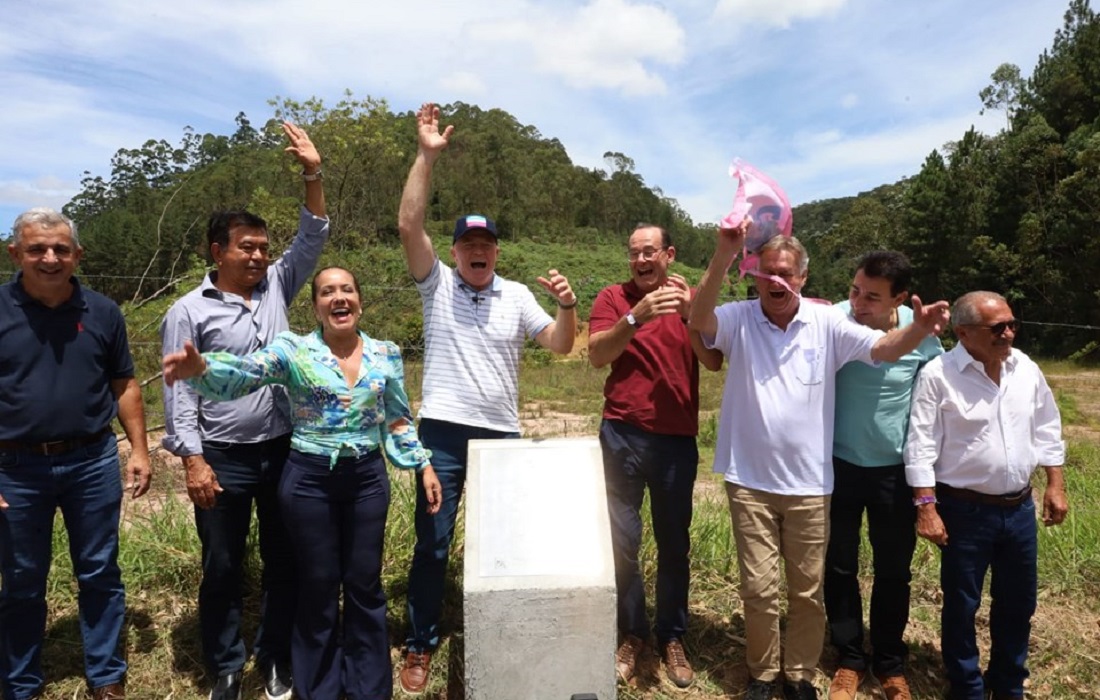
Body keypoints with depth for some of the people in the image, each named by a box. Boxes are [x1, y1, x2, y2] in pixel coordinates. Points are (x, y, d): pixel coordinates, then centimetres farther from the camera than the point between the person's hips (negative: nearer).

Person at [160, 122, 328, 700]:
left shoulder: (276, 287, 7)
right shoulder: (188, 312, -5)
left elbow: (312, 240, 2)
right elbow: (178, 392, -7)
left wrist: (312, 175, -7)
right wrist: (193, 459, -13)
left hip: (283, 450, 3)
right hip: (223, 458, -3)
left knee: (284, 563, 13)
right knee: (222, 569, 10)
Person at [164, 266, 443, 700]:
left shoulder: (386, 355, 1)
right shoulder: (293, 350, -8)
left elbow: (398, 421, 9)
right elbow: (243, 374, -25)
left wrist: (424, 466, 7)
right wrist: (200, 368, -44)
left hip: (367, 478, 2)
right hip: (309, 479, -2)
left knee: (365, 583, 14)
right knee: (318, 586, 12)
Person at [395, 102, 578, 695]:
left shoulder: (516, 296, 5)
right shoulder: (437, 284, 0)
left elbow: (560, 346, 0)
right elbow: (409, 224, -12)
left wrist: (567, 306, -20)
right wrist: (427, 156, -17)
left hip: (502, 434, 2)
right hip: (442, 432, -2)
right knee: (432, 542, 4)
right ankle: (420, 645, 23)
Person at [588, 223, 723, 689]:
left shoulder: (690, 300, 5)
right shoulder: (613, 298, 1)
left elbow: (715, 362, -7)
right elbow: (596, 356, -13)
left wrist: (689, 314, -21)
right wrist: (636, 317, -26)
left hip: (677, 438, 1)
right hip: (623, 435, -1)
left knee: (674, 543, 9)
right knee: (622, 541, 7)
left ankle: (672, 638, 25)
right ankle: (631, 634, 24)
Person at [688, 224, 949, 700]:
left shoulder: (826, 323, -3)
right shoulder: (739, 319, -7)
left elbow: (883, 348, -12)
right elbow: (699, 319, -27)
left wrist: (919, 329, -35)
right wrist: (724, 255, -41)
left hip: (808, 483, 1)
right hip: (749, 481, -1)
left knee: (807, 590, 15)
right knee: (758, 588, 11)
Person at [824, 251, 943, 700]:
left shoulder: (922, 333, -12)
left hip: (895, 470, 1)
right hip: (838, 465, -1)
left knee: (893, 571, 15)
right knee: (839, 568, 12)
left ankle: (890, 664, 36)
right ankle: (850, 659, 32)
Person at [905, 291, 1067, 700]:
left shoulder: (1025, 368, 2)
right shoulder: (938, 375, -16)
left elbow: (1046, 430, 13)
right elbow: (921, 447, -15)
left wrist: (1055, 485, 10)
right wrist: (927, 508, -17)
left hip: (1020, 508, 6)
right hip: (965, 510, -5)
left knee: (1018, 602, 19)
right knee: (961, 605, 9)